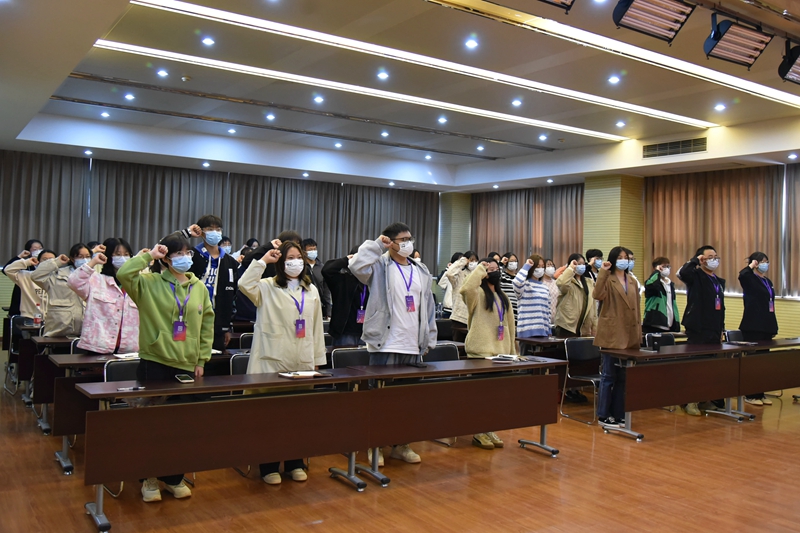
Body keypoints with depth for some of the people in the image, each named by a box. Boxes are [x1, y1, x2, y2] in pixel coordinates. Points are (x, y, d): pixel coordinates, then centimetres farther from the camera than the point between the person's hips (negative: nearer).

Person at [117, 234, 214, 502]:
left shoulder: (199, 287, 6)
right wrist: (148, 255, -12)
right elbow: (123, 274, -22)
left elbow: (207, 324, 10)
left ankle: (174, 477, 24)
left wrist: (202, 359, 7)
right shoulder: (149, 283, -3)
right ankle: (151, 477, 21)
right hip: (154, 362, -3)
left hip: (187, 365, 3)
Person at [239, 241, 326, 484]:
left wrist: (318, 359, 12)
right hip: (273, 362, -4)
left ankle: (295, 464, 24)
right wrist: (263, 260, -16)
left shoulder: (311, 290, 12)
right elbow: (245, 284, -22)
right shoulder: (268, 287, 0)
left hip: (303, 363, 4)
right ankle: (269, 467, 14)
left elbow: (316, 327, 13)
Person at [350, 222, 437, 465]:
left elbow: (428, 308, 15)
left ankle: (401, 445, 26)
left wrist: (429, 340, 11)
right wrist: (377, 245, -13)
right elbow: (356, 265, -25)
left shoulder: (421, 272, 14)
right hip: (385, 346, -5)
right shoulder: (380, 267, -3)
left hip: (413, 347, 5)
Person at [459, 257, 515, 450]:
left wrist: (512, 350, 16)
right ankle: (478, 432, 8)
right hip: (481, 351, -7)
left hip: (501, 352, 7)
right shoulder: (477, 293, -5)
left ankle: (489, 430, 20)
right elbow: (466, 288, -30)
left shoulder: (503, 297, 18)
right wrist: (480, 269, -16)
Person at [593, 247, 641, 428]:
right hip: (611, 334, -6)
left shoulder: (633, 282, 15)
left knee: (623, 376, 10)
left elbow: (637, 308, 16)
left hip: (629, 336, 6)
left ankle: (618, 414, 19)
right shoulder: (608, 280, -4)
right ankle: (603, 415, 6)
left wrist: (639, 334, 13)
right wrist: (603, 272, -26)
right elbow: (597, 295, -24)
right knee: (608, 375, -2)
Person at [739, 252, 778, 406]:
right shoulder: (750, 280, -8)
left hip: (766, 327, 8)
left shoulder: (768, 282, 16)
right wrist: (751, 266, -16)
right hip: (753, 327, -8)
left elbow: (771, 305, 18)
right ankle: (750, 395, 6)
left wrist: (774, 327, 16)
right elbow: (741, 276, -35)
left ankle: (760, 394, 20)